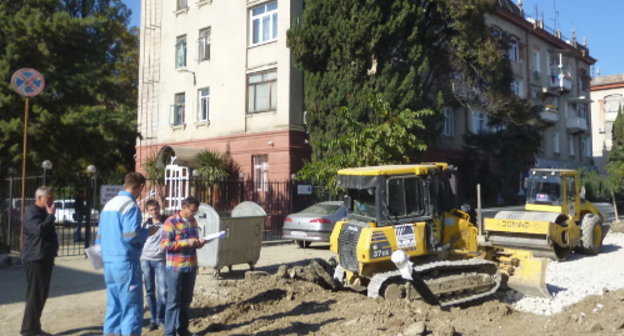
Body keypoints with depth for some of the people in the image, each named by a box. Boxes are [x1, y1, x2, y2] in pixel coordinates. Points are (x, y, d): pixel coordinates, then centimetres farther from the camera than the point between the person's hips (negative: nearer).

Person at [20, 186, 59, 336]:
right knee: (35, 294, -8)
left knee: (41, 295, 13)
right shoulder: (31, 213, -11)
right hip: (35, 260, -10)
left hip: (45, 259, 10)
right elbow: (40, 230, -28)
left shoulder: (44, 213, 20)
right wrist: (51, 215, -19)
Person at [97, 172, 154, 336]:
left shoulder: (109, 205, 15)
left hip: (109, 264, 8)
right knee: (132, 308, -3)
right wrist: (147, 232, -4)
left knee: (113, 307, 15)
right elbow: (131, 235, -21)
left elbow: (99, 237, 19)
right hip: (126, 263, -8)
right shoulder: (131, 206, -12)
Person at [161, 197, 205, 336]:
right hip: (175, 267, -7)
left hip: (191, 266, 7)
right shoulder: (171, 222, -12)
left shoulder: (193, 221, 10)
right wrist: (187, 242, -23)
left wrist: (199, 242, -3)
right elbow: (166, 245, -17)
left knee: (186, 300, 15)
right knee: (173, 301, 0)